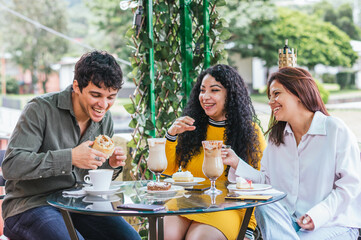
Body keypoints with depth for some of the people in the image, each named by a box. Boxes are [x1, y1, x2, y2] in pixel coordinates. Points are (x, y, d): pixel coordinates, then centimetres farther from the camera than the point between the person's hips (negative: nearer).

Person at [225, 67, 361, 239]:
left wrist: (318, 214, -20)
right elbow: (267, 180, 12)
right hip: (287, 219, 5)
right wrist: (236, 163, -2)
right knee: (264, 208, -27)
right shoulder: (276, 136, 15)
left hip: (335, 223, -5)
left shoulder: (336, 130, -5)